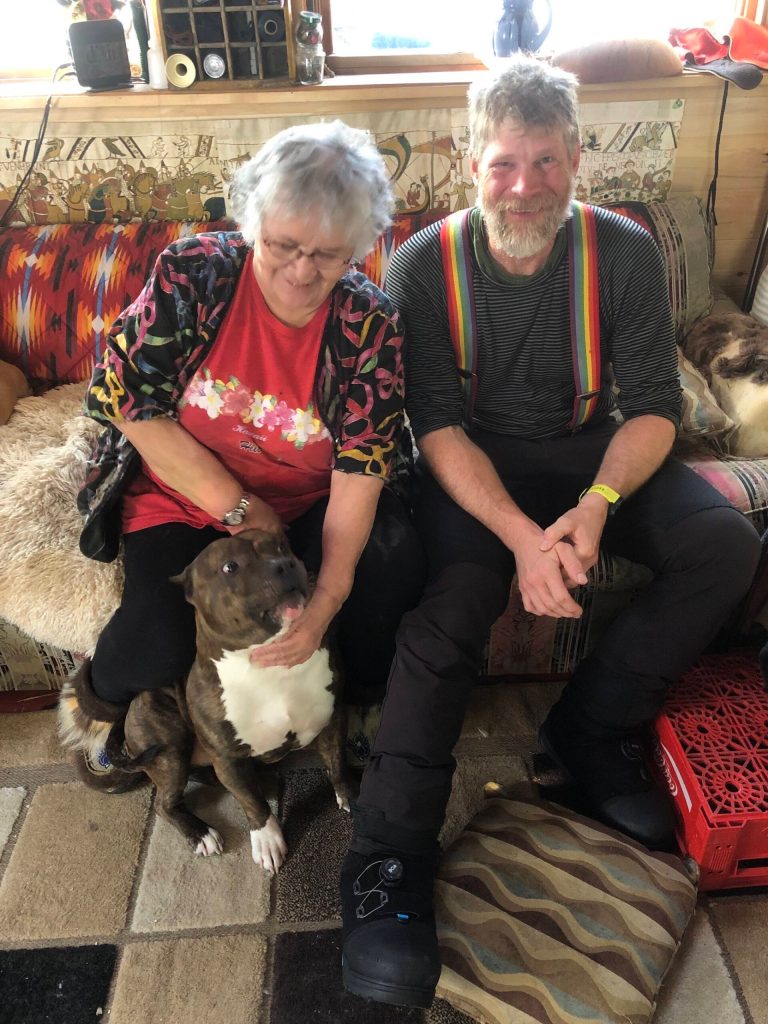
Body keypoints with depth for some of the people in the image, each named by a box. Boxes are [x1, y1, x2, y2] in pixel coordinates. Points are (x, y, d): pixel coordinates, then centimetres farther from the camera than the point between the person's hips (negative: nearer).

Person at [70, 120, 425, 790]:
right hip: (183, 500, 0)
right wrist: (239, 509, -15)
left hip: (309, 506, 1)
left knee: (395, 567, -25)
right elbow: (128, 401, -12)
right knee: (161, 646, -23)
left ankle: (366, 709, 6)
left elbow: (361, 469, -17)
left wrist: (327, 598, -29)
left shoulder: (371, 324, -13)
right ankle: (102, 696, 18)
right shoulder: (193, 274, -14)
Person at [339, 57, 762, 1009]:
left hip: (589, 449, 3)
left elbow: (653, 405, -7)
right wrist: (521, 534, -32)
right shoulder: (423, 265, -11)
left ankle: (590, 725, -2)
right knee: (455, 595, -30)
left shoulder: (625, 252, -5)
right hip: (473, 462, -2)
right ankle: (388, 861, -20)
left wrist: (598, 503, -27)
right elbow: (438, 424, -17)